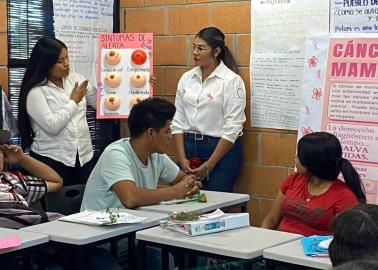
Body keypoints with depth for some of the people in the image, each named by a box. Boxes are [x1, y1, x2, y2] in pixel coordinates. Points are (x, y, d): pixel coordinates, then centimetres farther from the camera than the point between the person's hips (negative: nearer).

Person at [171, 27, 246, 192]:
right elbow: (178, 121, 8)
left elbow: (232, 128, -12)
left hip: (221, 150, -4)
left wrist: (208, 165, -13)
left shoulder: (232, 80, -8)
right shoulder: (186, 78, 8)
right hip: (189, 147, 5)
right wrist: (182, 159, -2)